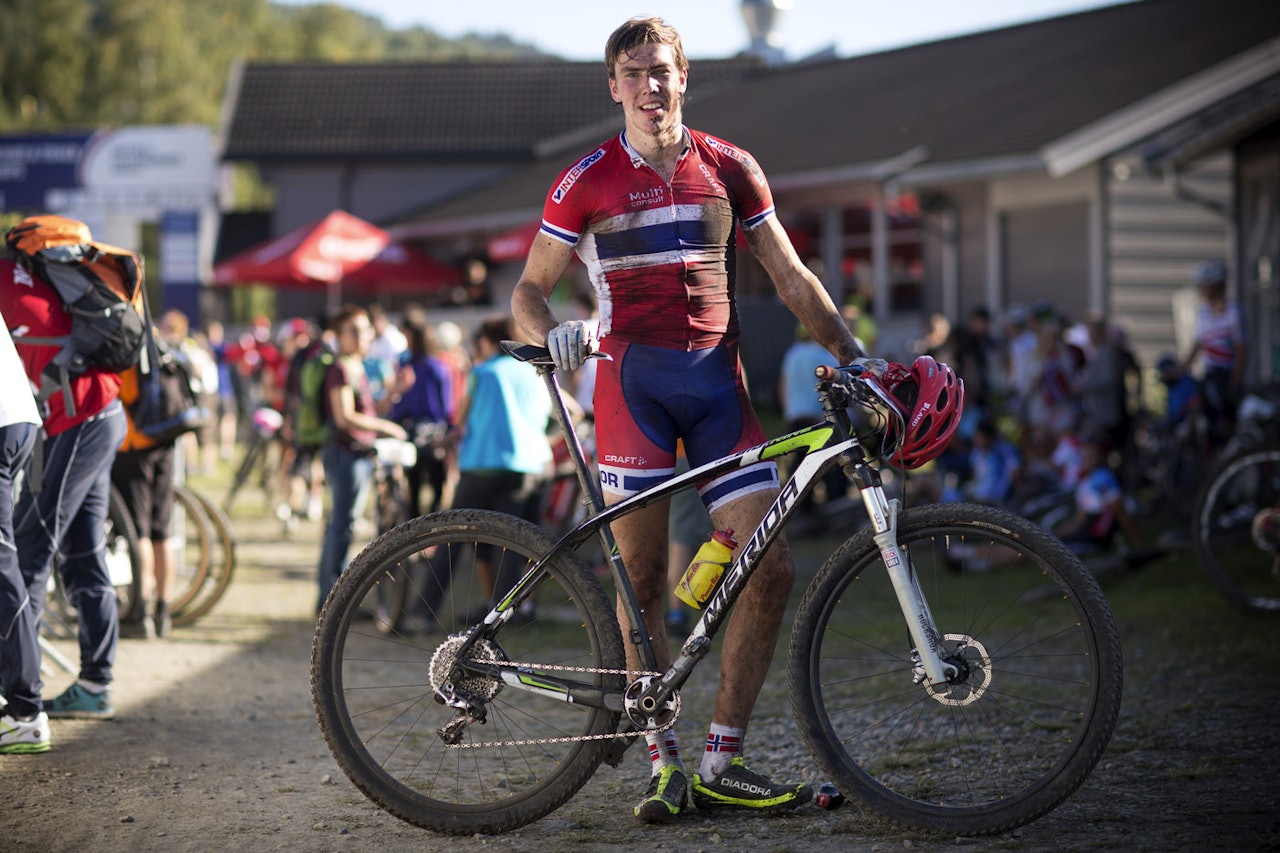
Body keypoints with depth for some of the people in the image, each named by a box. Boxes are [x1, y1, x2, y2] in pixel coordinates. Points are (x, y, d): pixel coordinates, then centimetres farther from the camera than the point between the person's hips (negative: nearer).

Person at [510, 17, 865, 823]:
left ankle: (723, 764, 2)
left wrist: (852, 353, 3)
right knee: (643, 578, -4)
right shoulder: (587, 181, 3)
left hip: (716, 378, 3)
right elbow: (529, 290, 6)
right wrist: (552, 332, -16)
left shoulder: (729, 169, 10)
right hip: (632, 378, -2)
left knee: (772, 567, -6)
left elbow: (792, 278, 13)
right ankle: (664, 762, 6)